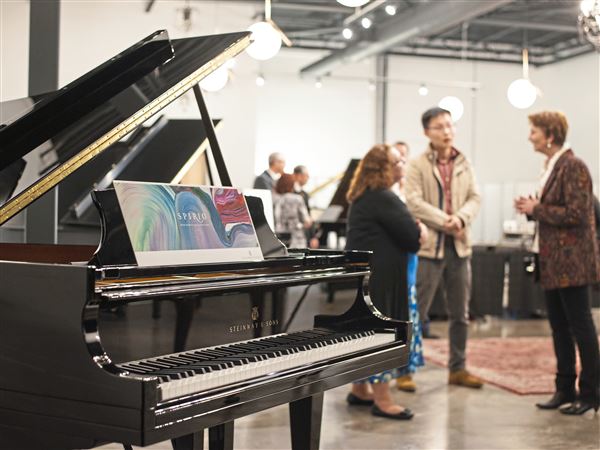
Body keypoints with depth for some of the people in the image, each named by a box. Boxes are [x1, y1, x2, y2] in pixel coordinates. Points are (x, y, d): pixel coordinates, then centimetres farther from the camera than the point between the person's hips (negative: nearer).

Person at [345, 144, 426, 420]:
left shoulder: (363, 197, 15)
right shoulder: (384, 199, -18)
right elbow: (411, 236, -17)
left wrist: (413, 231, 0)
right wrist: (419, 232, 4)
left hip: (361, 271, 10)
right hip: (379, 276, -10)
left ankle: (360, 390, 26)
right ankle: (382, 400, -3)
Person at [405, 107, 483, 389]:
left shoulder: (464, 164, 11)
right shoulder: (417, 165, -4)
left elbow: (474, 198, 4)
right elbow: (414, 202, -14)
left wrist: (461, 218, -15)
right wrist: (445, 222, -19)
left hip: (459, 245, 5)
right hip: (429, 245, -5)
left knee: (460, 314, 11)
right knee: (417, 312, -1)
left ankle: (458, 369, 23)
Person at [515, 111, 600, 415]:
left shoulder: (572, 166, -14)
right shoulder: (550, 166, 13)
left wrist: (536, 209, -15)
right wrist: (531, 208, 3)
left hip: (571, 262, -9)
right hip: (551, 262, 9)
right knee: (559, 327, 13)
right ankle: (565, 389, 22)